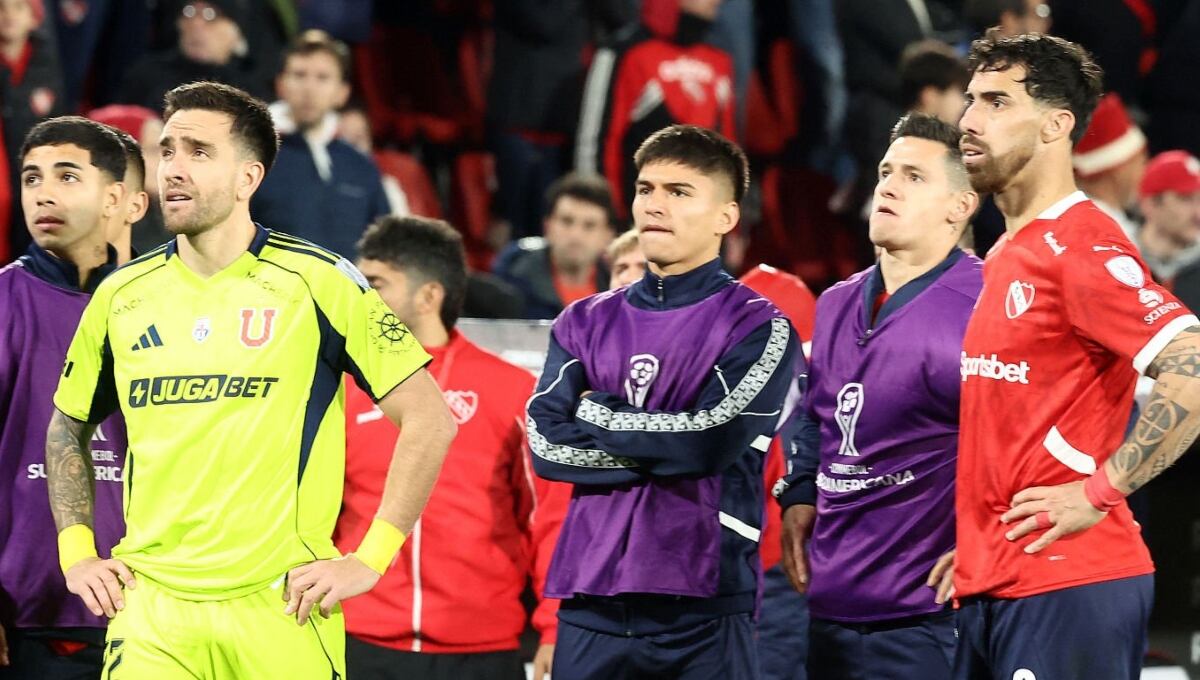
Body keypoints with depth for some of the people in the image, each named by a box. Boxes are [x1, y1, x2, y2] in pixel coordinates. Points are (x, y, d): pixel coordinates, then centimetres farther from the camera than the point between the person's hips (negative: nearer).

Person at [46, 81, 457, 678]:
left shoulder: (317, 282, -3)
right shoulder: (121, 296, 9)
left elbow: (429, 421, -2)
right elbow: (67, 428, 25)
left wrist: (370, 561, -6)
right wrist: (75, 554, 12)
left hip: (281, 607, -3)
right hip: (150, 609, 3)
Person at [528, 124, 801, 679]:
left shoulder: (756, 328, 1)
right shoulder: (585, 323, 13)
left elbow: (711, 437, -13)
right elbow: (547, 445, 1)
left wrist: (598, 414, -2)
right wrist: (667, 446, -7)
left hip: (703, 609, -3)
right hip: (591, 602, 4)